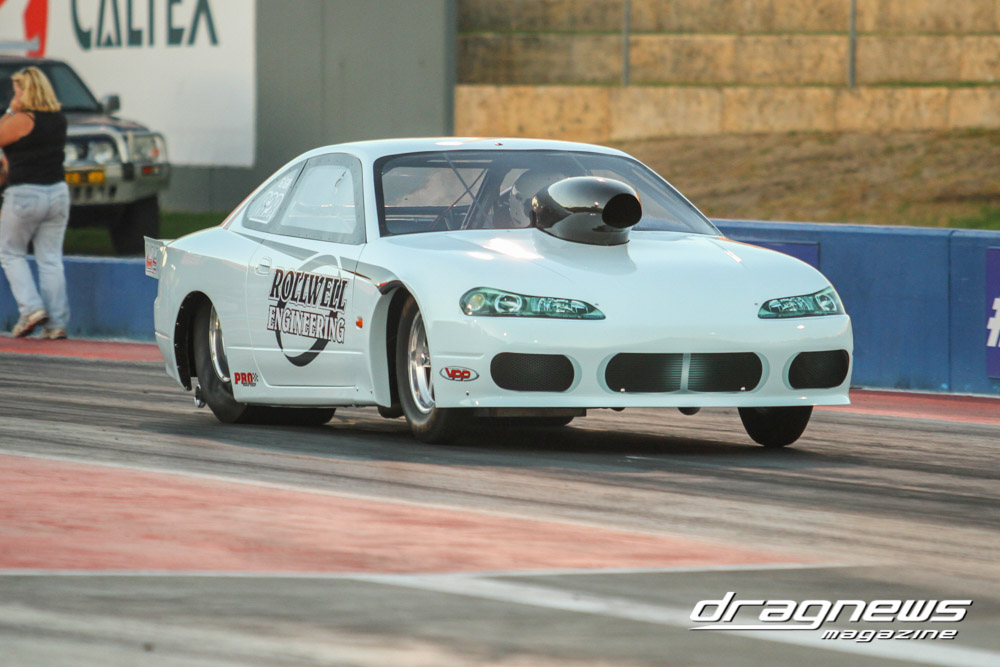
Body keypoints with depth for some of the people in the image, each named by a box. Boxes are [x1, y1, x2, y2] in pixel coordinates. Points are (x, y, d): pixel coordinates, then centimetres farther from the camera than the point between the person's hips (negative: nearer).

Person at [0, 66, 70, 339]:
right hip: (58, 193, 6)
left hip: (24, 196, -6)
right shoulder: (59, 119, 7)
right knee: (51, 259, 8)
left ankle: (31, 307, -4)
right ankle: (57, 322, 3)